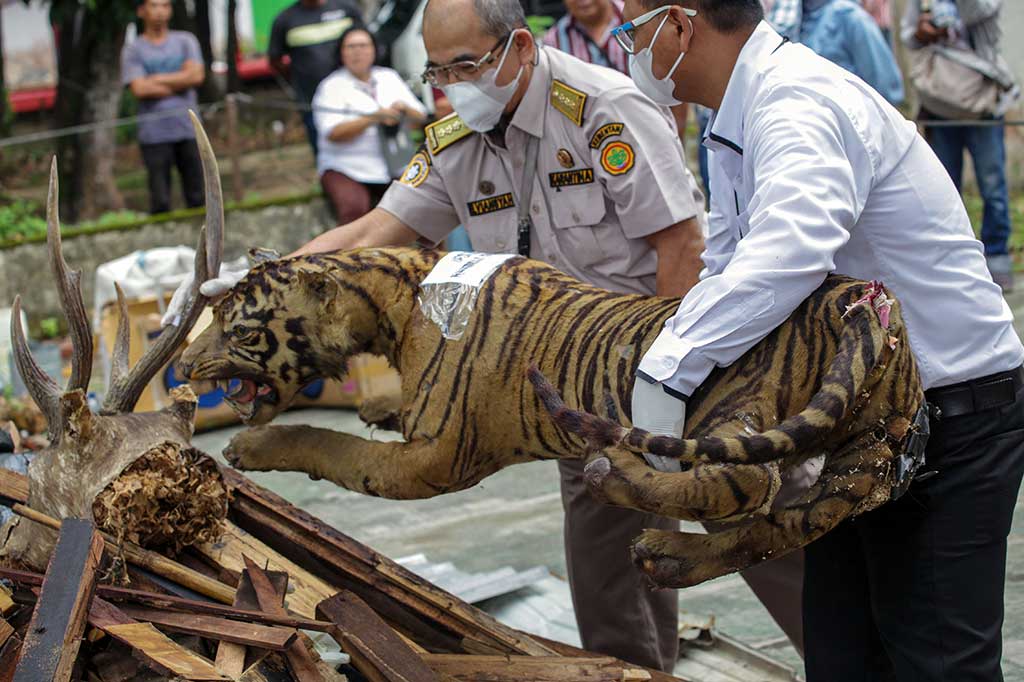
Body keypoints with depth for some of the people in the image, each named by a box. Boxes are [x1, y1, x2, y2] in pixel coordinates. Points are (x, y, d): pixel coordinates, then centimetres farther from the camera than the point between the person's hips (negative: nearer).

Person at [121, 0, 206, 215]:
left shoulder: (185, 41, 13)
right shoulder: (133, 50, 6)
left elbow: (196, 75, -3)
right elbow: (140, 89, -8)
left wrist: (157, 80, -3)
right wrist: (179, 84, -1)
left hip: (188, 130, 2)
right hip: (154, 135, -2)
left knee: (198, 199, 1)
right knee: (160, 203, -5)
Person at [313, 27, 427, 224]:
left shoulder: (390, 77, 16)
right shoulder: (331, 87, 3)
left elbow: (421, 118, 13)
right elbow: (333, 133, -12)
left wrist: (405, 109, -9)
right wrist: (374, 118, -20)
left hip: (395, 167, 4)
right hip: (346, 169, -3)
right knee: (353, 206, -34)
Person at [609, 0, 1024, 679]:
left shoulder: (798, 104, -24)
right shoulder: (737, 124, 9)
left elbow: (785, 260, -41)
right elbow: (725, 272, 9)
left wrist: (664, 376, -43)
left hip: (955, 413, -10)